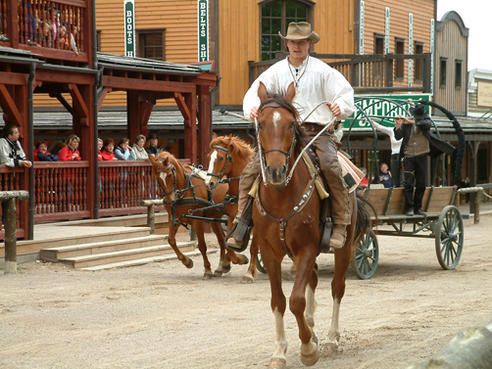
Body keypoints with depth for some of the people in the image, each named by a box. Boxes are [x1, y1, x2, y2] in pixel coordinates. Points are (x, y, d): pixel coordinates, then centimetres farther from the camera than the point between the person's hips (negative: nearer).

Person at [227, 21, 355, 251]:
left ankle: (340, 225, -22)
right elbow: (256, 91, 0)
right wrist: (252, 108, -24)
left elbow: (345, 92, -3)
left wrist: (341, 106, -27)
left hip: (318, 131, -3)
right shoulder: (277, 70, 10)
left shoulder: (321, 70, 3)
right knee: (251, 171, -11)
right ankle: (241, 225, -3)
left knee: (331, 168, -30)